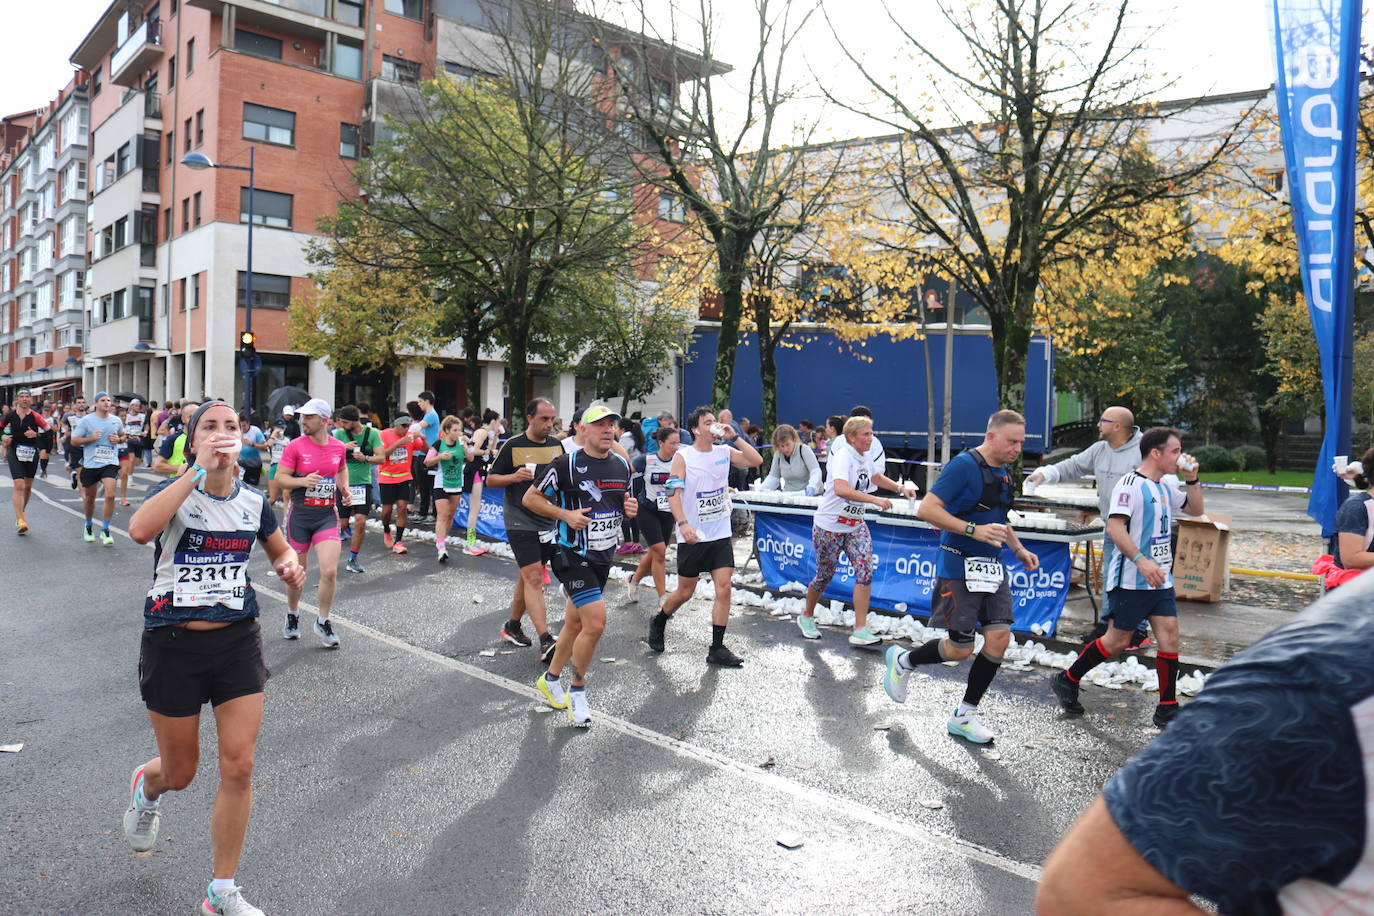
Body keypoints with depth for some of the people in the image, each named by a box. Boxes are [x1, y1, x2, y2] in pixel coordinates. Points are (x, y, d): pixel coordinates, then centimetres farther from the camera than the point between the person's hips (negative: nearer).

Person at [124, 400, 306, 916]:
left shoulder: (253, 502, 1)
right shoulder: (173, 492, -10)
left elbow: (281, 550, 19)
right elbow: (140, 530, -33)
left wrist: (290, 565, -4)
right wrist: (198, 469, -33)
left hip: (238, 641, 3)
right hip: (173, 643, -2)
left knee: (239, 767, -1)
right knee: (180, 772, 12)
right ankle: (146, 788, 53)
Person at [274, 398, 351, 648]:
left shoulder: (339, 447, 2)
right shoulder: (295, 446, -6)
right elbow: (280, 478, -6)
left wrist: (345, 488, 6)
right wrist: (303, 481, -23)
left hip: (327, 515, 1)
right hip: (299, 514, -1)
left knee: (330, 571, -10)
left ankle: (323, 622, 10)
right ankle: (292, 615, 36)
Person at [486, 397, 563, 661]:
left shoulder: (557, 445, 8)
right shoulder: (512, 446, -6)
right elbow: (490, 479, -1)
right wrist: (514, 476, -19)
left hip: (548, 523, 6)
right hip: (521, 523, -6)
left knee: (528, 577, 16)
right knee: (533, 579, -12)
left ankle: (512, 626, 32)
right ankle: (545, 642, -15)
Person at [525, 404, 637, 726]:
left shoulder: (622, 466, 7)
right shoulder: (567, 464, -12)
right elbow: (530, 498, -6)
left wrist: (630, 508, -1)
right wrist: (566, 514, -18)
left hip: (604, 557, 7)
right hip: (573, 555, -7)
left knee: (576, 622, 17)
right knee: (596, 623, -15)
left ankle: (551, 679, 38)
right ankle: (577, 690, 7)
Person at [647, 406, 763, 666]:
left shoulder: (724, 452, 6)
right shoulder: (682, 456, -6)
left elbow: (756, 460, -4)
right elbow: (673, 493, -13)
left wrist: (734, 437, -8)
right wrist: (682, 523, -26)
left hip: (720, 535, 3)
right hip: (692, 537, -3)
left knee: (724, 588, -5)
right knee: (685, 592, 7)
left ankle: (717, 649, 4)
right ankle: (658, 623, 36)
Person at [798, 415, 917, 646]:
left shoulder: (866, 456, 5)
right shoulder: (843, 457, -20)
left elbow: (877, 477, 27)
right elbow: (841, 489, -38)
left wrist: (900, 488, 12)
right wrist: (875, 500, -41)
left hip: (856, 525, 7)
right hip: (829, 526, -7)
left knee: (865, 571, -9)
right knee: (825, 575, 7)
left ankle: (860, 631, -6)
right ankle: (807, 616, 33)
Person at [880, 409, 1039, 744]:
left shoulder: (1004, 471, 12)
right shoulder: (964, 465, -14)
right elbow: (926, 509, -21)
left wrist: (1018, 548, 18)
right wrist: (974, 530, -26)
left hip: (992, 566, 8)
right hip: (958, 566, -8)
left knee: (1000, 636, -2)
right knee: (960, 649, -4)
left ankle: (964, 716, 13)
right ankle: (902, 660, 25)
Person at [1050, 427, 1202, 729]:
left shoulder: (1165, 488, 15)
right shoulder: (1130, 485, -14)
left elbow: (1196, 509, 27)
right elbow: (1115, 527, -24)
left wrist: (1191, 479, 11)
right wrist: (1141, 561, -33)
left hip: (1160, 579, 8)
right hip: (1131, 580, -8)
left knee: (1169, 634, 0)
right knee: (1119, 639, -1)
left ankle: (1167, 709, 9)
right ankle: (1067, 680, 16)